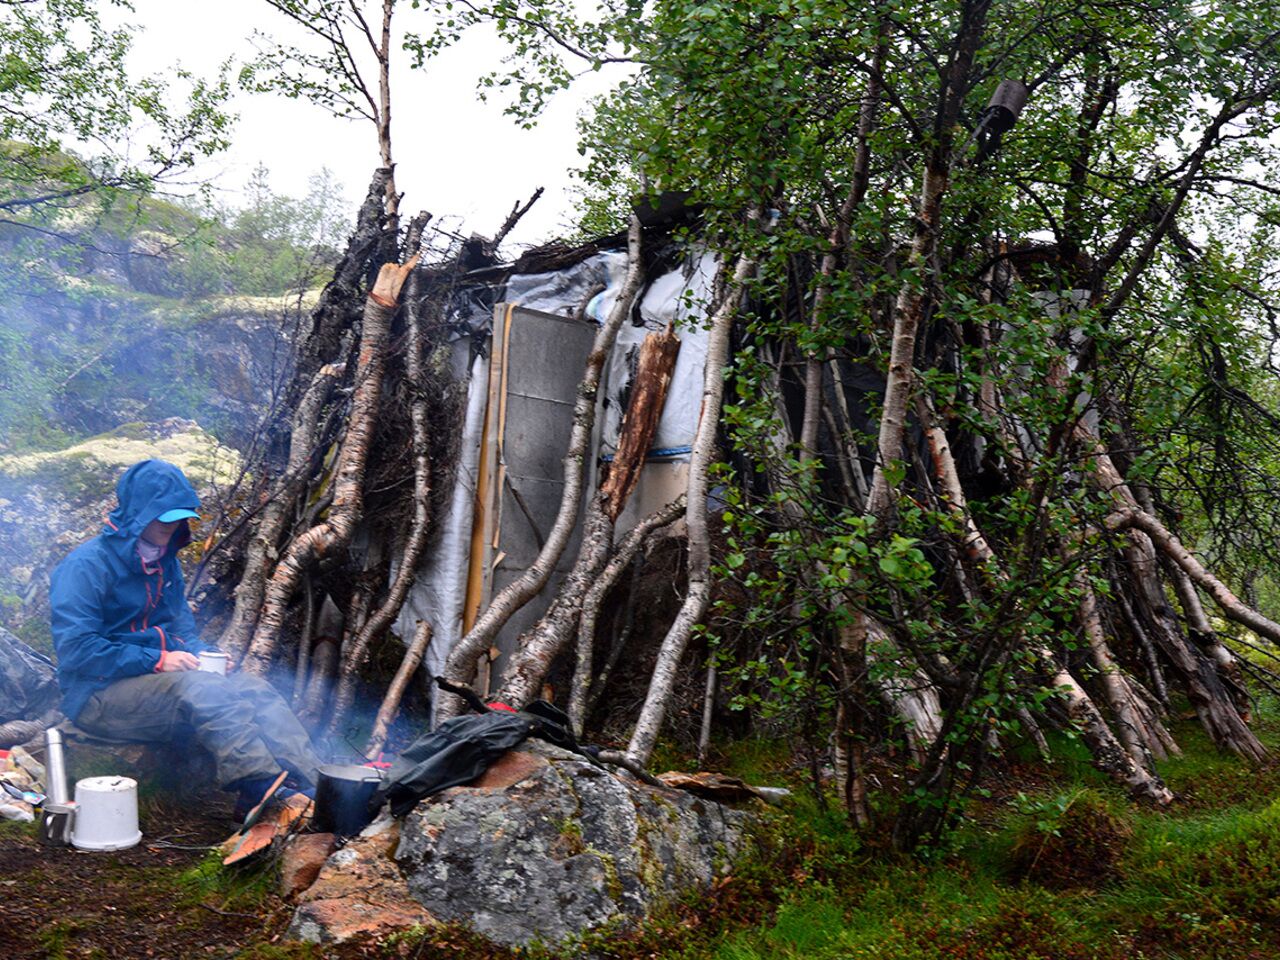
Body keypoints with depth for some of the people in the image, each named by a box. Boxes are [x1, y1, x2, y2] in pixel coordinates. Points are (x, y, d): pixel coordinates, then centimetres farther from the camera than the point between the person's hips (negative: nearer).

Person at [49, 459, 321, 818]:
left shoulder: (165, 562, 13)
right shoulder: (87, 565, -12)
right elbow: (76, 650, -19)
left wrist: (200, 653, 0)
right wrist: (158, 660, -21)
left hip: (159, 678, 7)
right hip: (99, 695, -7)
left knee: (254, 688, -19)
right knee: (204, 691, -34)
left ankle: (311, 787, -36)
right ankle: (268, 792, -44)